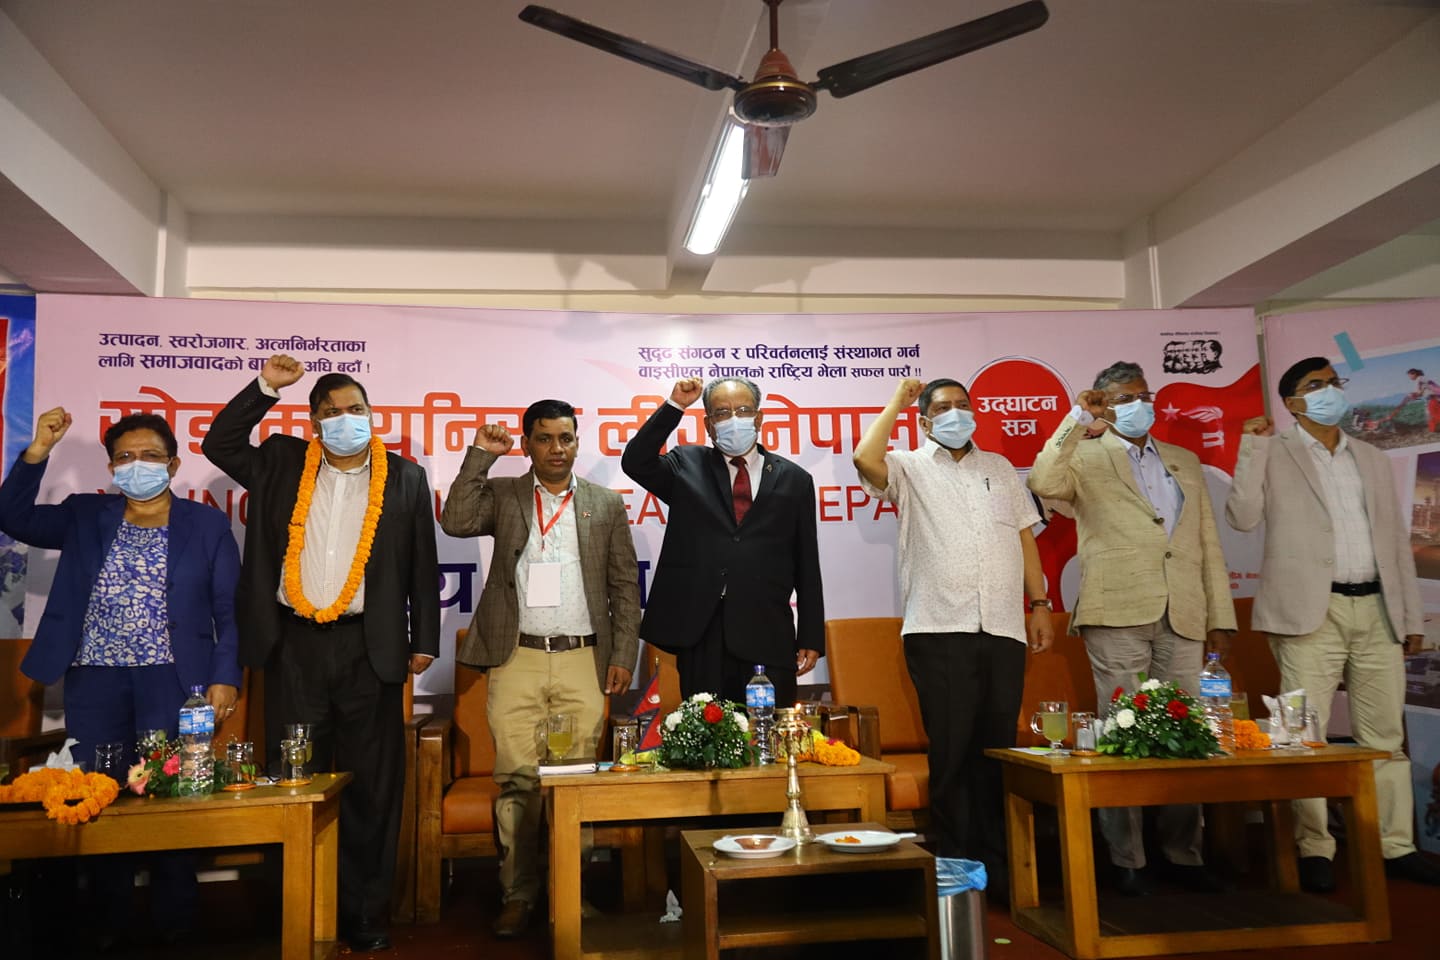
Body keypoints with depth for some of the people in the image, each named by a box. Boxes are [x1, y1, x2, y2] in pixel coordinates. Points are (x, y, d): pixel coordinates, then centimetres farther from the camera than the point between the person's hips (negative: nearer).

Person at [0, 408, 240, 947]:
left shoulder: (207, 524, 4)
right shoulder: (84, 516, 11)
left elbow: (229, 610, 2)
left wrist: (226, 677, -9)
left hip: (172, 682, -2)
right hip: (94, 683, 3)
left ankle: (174, 925, 14)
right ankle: (111, 925, 20)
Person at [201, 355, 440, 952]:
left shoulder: (405, 477, 5)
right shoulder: (282, 463, 10)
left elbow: (422, 566, 6)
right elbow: (219, 444, 9)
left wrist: (424, 641, 4)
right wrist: (265, 388, 0)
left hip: (368, 648, -1)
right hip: (294, 645, 2)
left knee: (372, 786, 4)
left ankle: (366, 912, 15)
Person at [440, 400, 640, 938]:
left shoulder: (606, 505, 10)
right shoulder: (502, 495, 10)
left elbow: (625, 587, 9)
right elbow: (455, 522, -9)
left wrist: (623, 656, 2)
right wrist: (481, 456, -8)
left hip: (583, 661, 0)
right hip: (517, 659, 0)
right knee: (517, 781, 1)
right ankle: (518, 895, 14)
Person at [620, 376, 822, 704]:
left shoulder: (794, 479, 11)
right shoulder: (687, 466, 11)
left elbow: (807, 566, 9)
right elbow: (635, 462, -7)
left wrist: (811, 639, 6)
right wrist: (674, 406, -10)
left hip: (768, 637, 0)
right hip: (700, 635, 0)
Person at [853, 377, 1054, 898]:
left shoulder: (999, 467, 19)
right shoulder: (910, 468, 7)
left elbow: (1025, 538, 18)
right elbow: (866, 458, -15)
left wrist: (1040, 604, 11)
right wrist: (897, 402, -2)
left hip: (1003, 629, 4)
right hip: (940, 630, -3)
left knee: (999, 749, 9)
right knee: (951, 752, 1)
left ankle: (997, 864, 20)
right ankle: (956, 865, 13)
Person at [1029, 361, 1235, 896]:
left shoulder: (1185, 462, 20)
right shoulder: (1086, 459, 7)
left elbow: (1208, 543, 17)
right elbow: (1044, 484, -16)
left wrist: (1221, 617, 11)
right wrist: (1078, 421, -16)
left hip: (1182, 617, 4)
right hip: (1117, 615, -4)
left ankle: (1182, 855, 20)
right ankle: (1126, 861, 9)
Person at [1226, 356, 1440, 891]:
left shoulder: (1373, 461, 18)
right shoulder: (1274, 455, 5)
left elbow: (1397, 540, 16)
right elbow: (1242, 517, -9)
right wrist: (1253, 446, -12)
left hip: (1376, 611, 5)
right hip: (1312, 612, -4)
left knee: (1386, 735, 8)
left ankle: (1396, 847, 17)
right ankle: (1315, 851, 4)